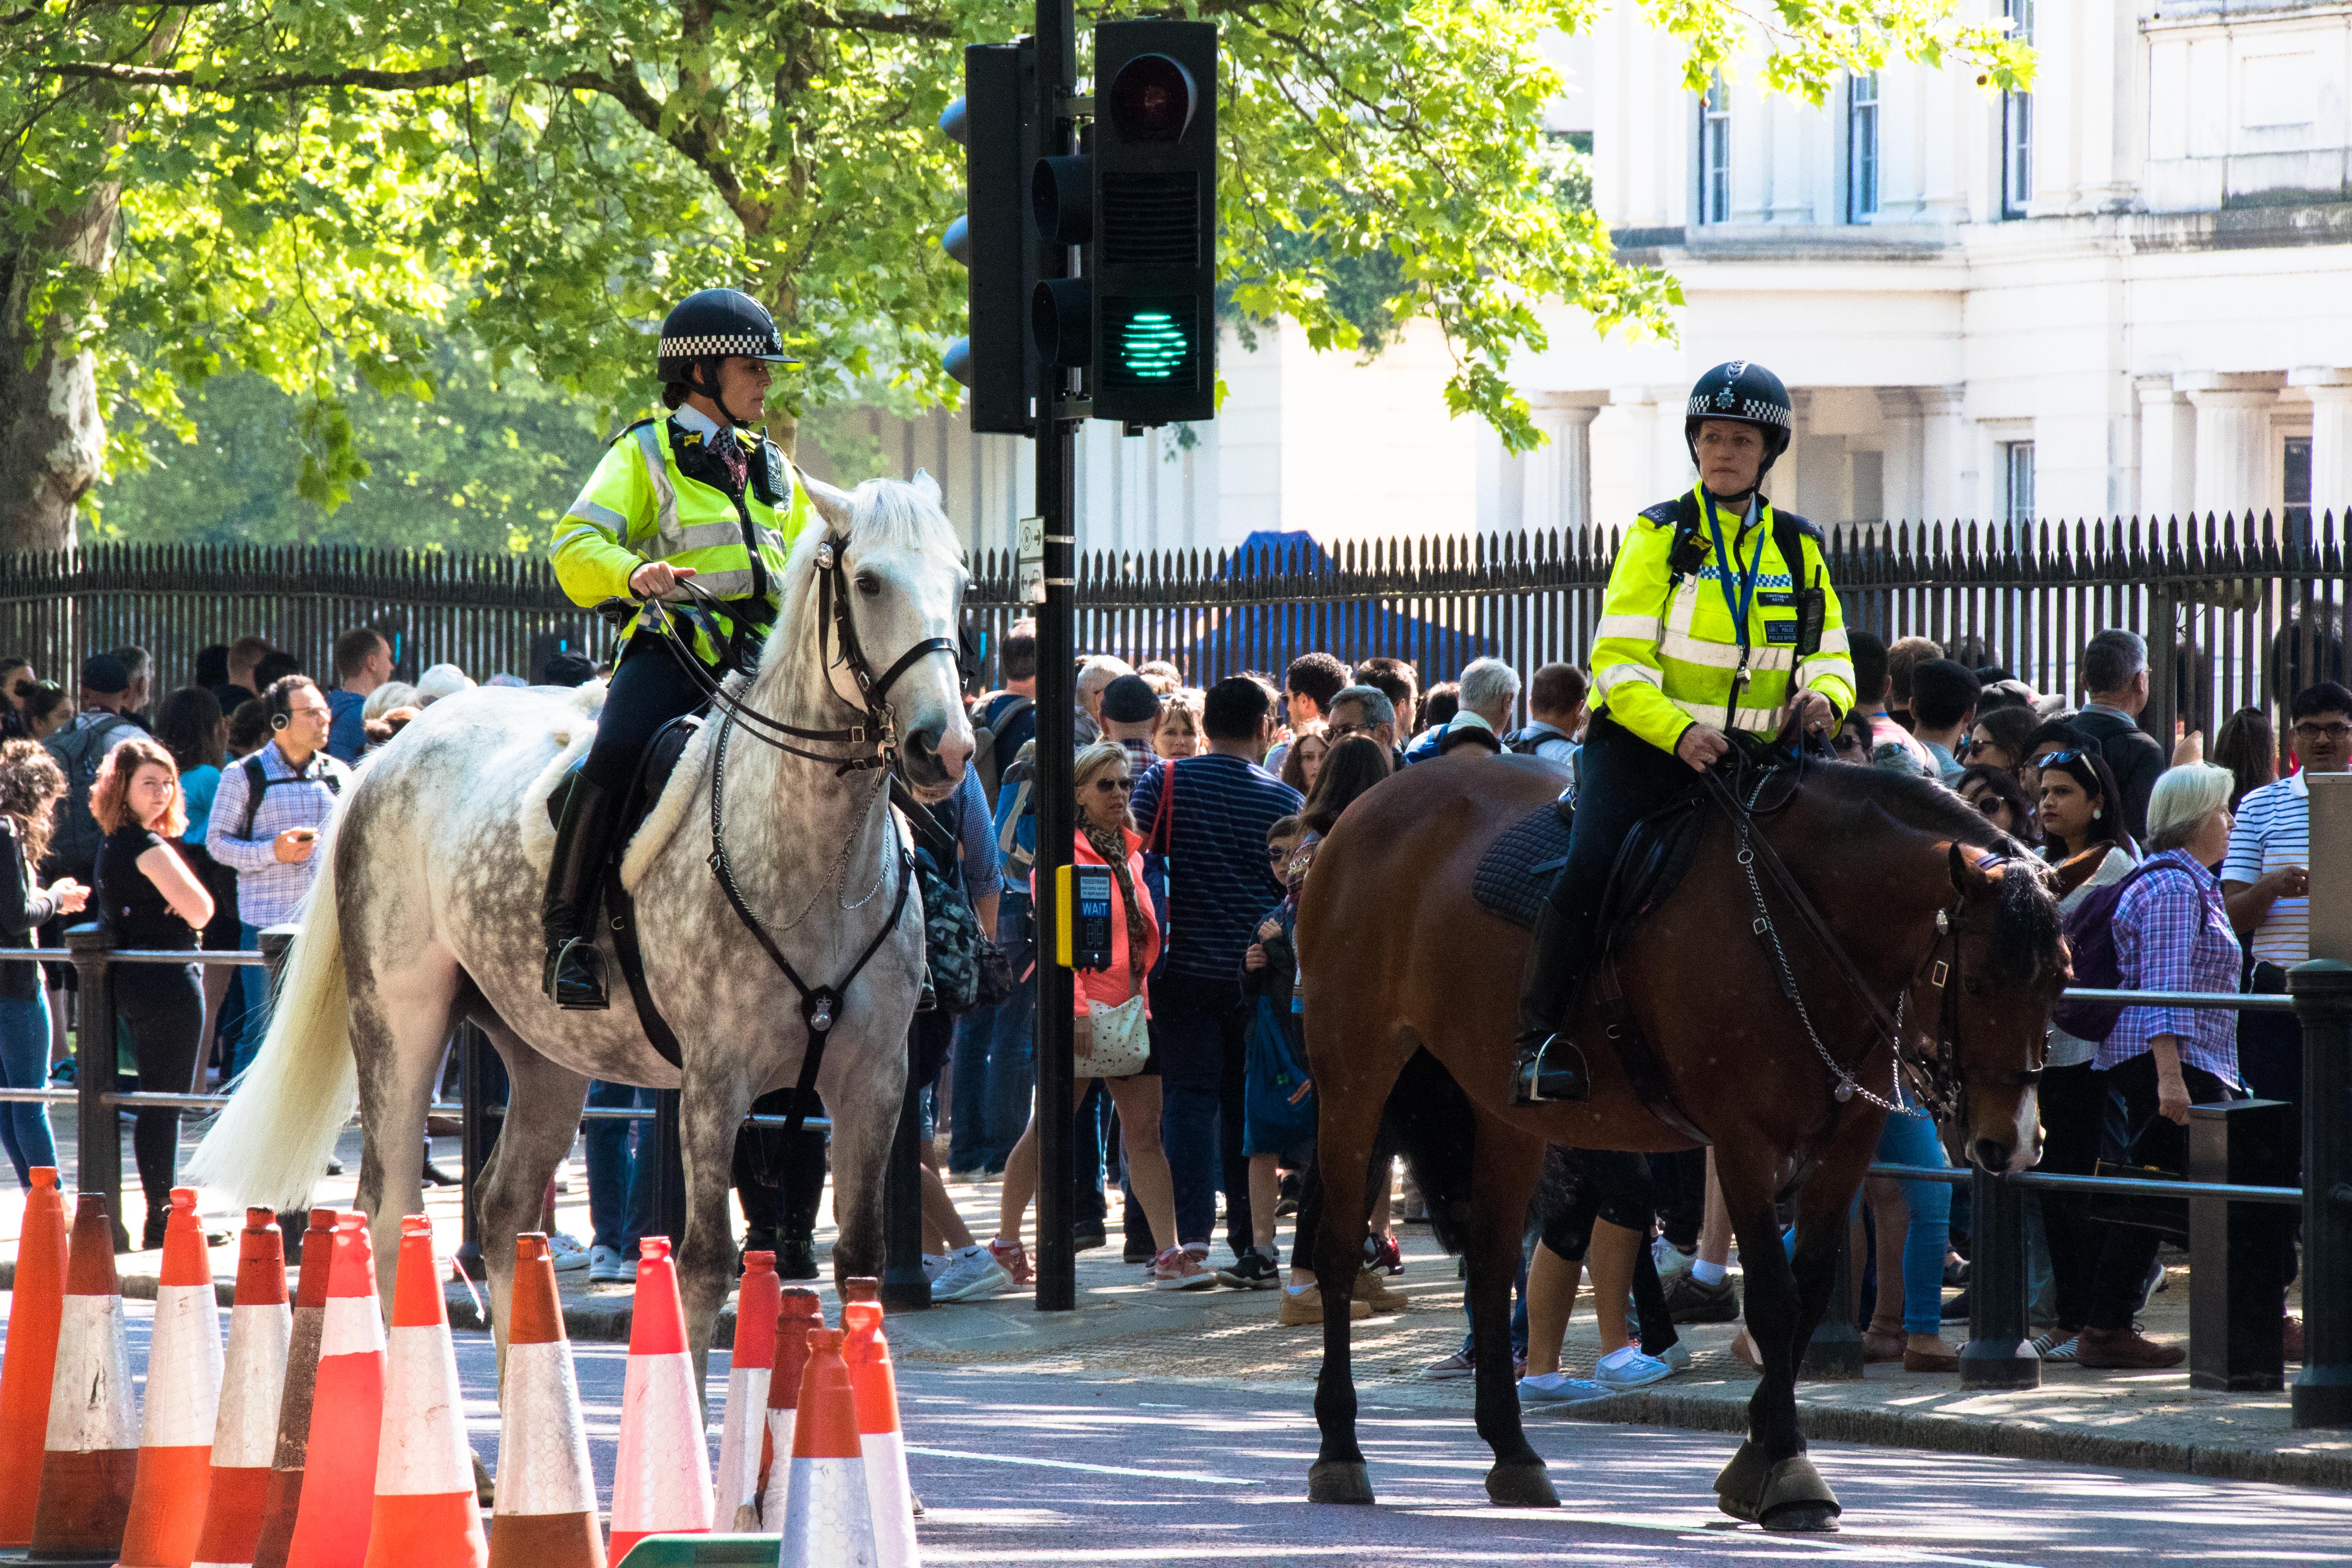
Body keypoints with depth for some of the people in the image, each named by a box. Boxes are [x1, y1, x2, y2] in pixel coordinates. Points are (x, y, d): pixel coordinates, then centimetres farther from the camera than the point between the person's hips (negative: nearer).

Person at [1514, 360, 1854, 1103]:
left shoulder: (1800, 548, 11)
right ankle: (1539, 1037, -21)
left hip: (1750, 756, 4)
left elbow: (1831, 658, 15)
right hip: (1641, 743, -4)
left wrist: (1823, 696, -11)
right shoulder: (1659, 536, 0)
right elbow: (1618, 664, -7)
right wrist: (1678, 731, -24)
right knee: (1590, 867, -26)